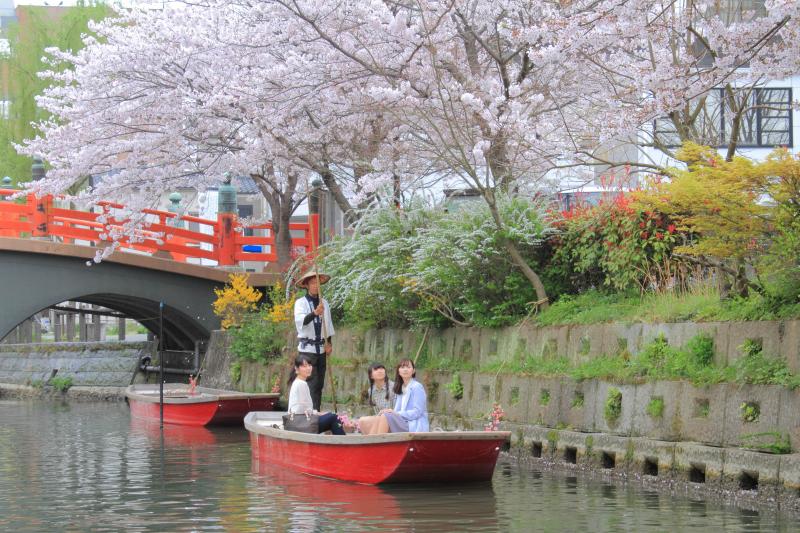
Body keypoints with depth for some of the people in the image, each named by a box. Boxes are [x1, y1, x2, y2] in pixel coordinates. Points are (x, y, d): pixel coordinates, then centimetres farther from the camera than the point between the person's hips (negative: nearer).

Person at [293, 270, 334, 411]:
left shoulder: (324, 303, 10)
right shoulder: (300, 303, -6)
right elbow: (300, 320, -25)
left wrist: (328, 343, 11)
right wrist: (315, 313, -42)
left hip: (321, 348, 6)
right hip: (307, 348, -6)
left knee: (319, 384, 9)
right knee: (311, 383, -11)